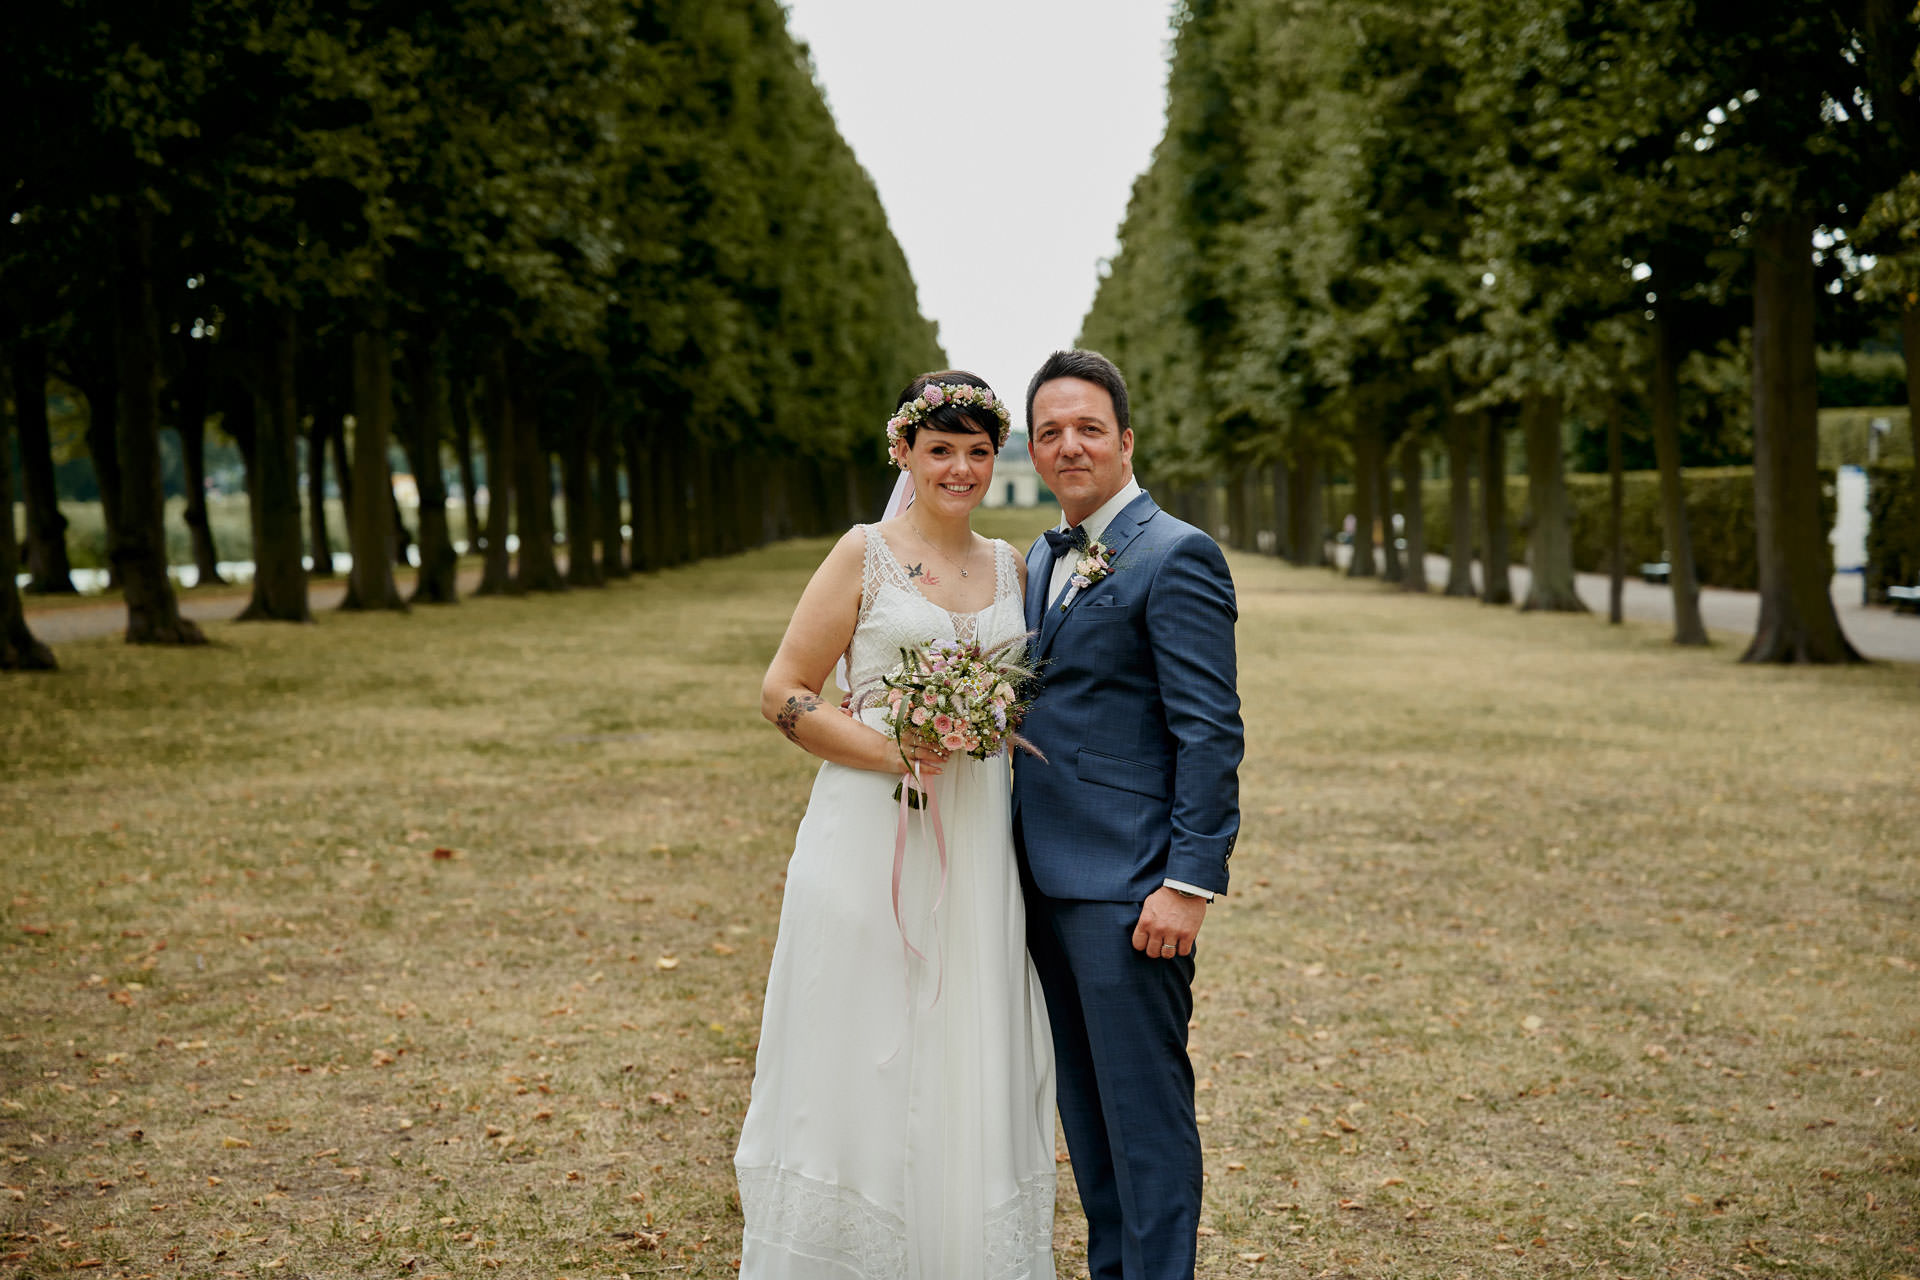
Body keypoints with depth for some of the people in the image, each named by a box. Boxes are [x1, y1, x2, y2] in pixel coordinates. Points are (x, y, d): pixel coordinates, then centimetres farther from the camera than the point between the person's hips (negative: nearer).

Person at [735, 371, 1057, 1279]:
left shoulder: (1010, 566, 11)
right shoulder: (866, 555, -2)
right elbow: (783, 694, -5)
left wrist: (987, 729, 2)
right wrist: (892, 751, -16)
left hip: (978, 846, 4)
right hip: (874, 839, -4)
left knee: (972, 1065, 9)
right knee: (863, 1060, 2)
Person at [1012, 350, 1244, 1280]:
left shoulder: (1176, 557, -10)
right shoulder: (1041, 562, 16)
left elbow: (1211, 736, -15)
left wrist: (1188, 883, -20)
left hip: (1129, 887, -8)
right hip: (1048, 880, 8)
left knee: (1145, 1111, -1)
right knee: (1086, 1109, 17)